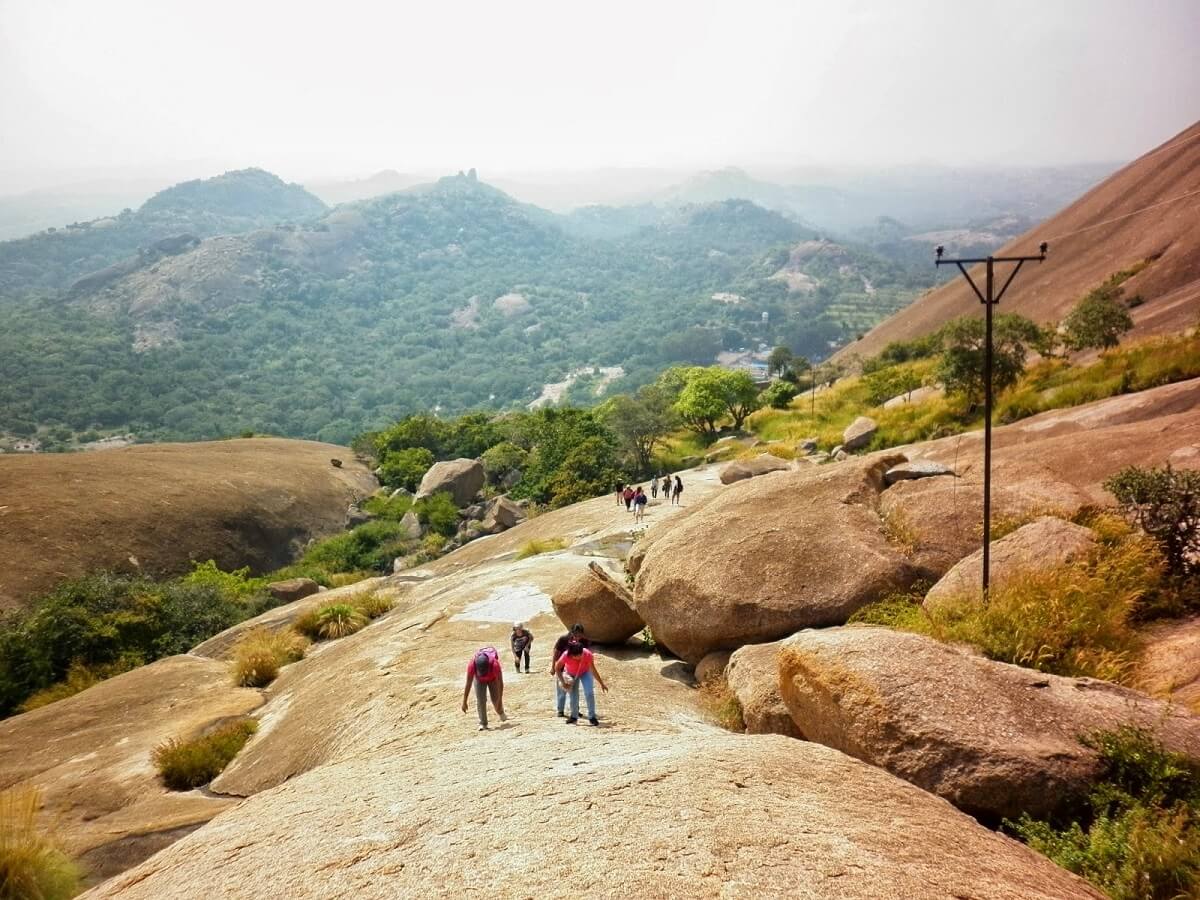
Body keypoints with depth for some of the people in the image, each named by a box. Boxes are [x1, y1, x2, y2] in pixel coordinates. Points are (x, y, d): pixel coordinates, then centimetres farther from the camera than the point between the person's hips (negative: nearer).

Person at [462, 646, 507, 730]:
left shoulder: (495, 664, -43)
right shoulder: (472, 664, -38)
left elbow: (500, 683, -33)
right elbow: (468, 684, -29)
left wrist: (500, 700, -30)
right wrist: (464, 702, -25)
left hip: (493, 678, -1)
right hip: (479, 679, 1)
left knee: (496, 699, -4)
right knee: (480, 700, -12)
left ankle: (501, 713, 29)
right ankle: (483, 724, -3)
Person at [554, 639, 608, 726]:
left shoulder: (587, 654, -37)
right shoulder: (566, 655, -37)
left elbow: (593, 670, -25)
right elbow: (557, 668, -20)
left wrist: (602, 683, -19)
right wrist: (563, 682, -22)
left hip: (585, 672, -1)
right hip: (571, 674, 1)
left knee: (589, 693, -14)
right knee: (573, 695, 4)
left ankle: (592, 717, -4)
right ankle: (574, 716, 24)